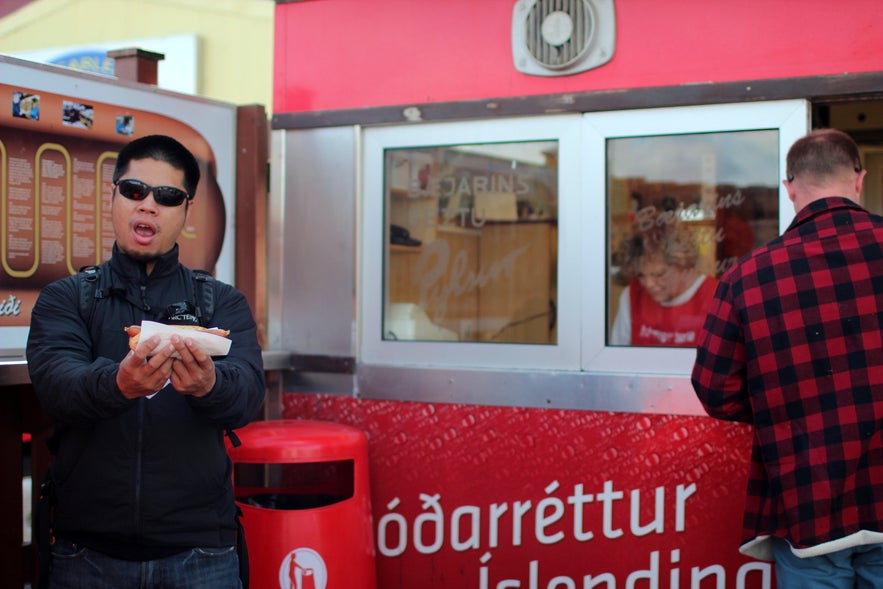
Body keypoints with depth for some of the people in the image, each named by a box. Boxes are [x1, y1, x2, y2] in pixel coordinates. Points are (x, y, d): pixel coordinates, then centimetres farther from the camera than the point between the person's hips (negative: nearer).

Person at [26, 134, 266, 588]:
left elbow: (248, 394, -10)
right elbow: (55, 383, -12)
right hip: (88, 551, 0)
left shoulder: (224, 304, 6)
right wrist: (119, 383, -34)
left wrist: (208, 384, -34)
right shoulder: (64, 299, 6)